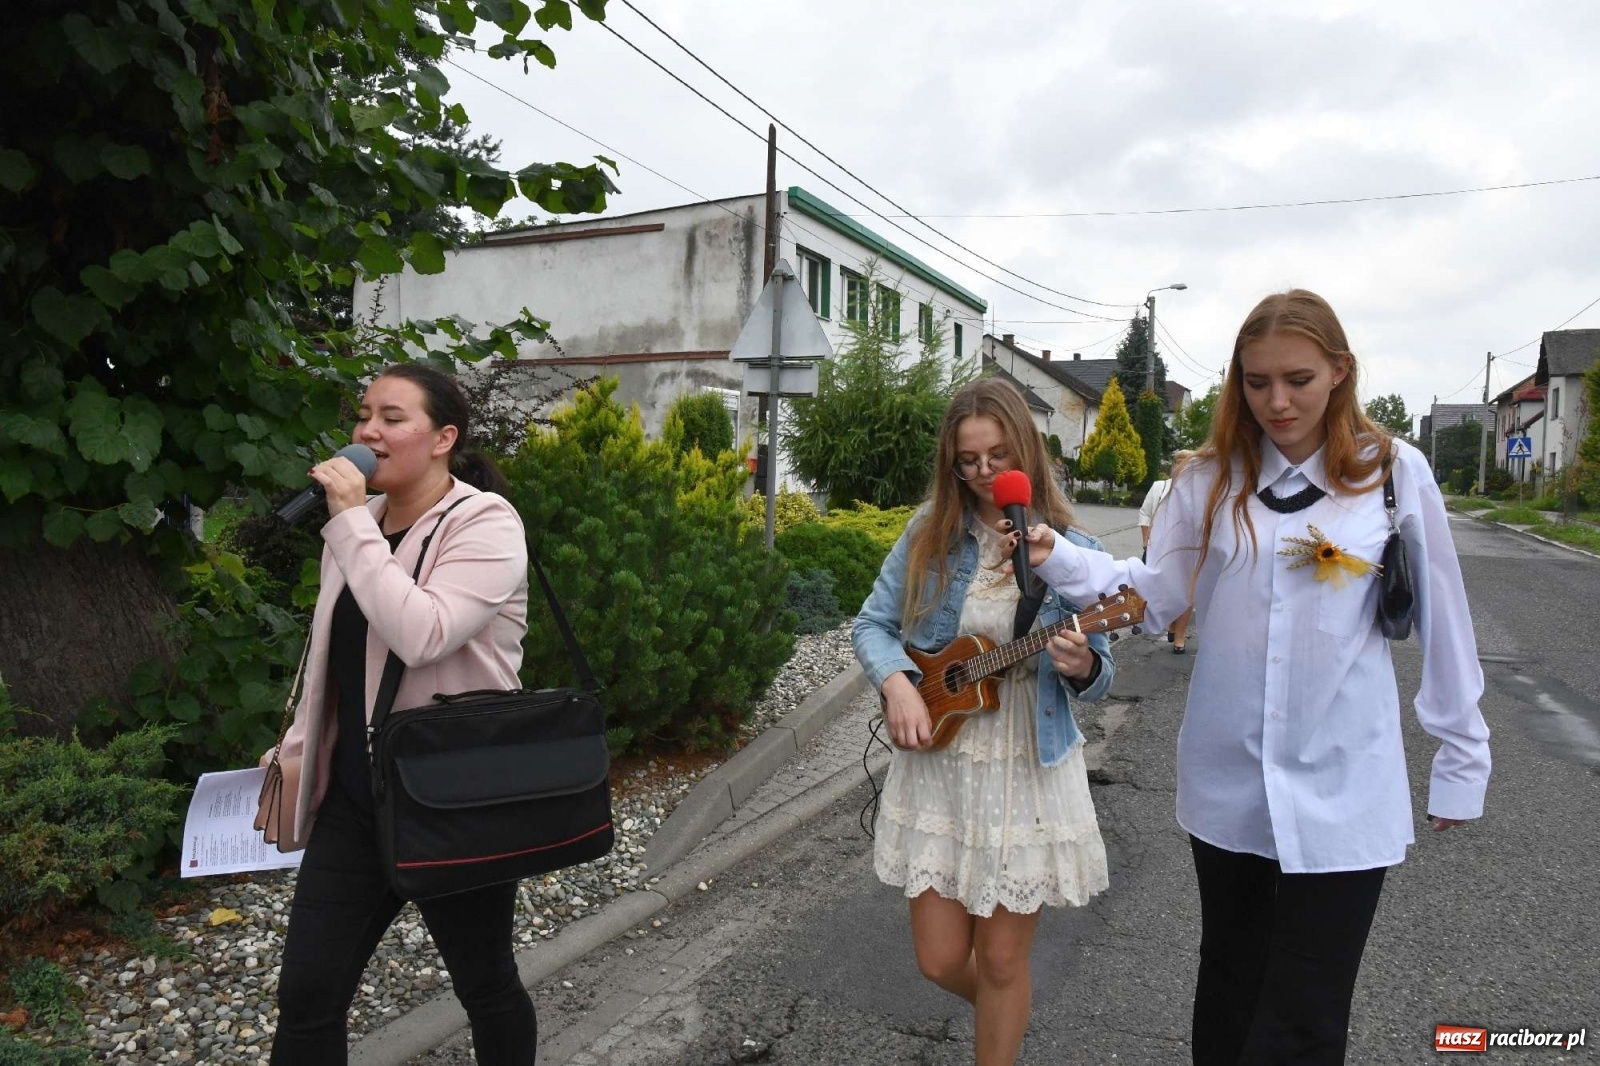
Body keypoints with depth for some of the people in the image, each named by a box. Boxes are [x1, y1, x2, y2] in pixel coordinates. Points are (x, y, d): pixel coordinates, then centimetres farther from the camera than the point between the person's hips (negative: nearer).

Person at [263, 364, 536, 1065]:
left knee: (485, 984, 13)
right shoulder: (361, 524, 8)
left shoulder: (485, 524, -14)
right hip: (356, 797, 6)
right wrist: (298, 744, 18)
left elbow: (420, 635, -30)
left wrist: (352, 524, -24)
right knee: (306, 994, 6)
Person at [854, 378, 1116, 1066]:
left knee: (1002, 962, 9)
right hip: (937, 765, 2)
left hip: (1030, 772, -1)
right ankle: (1002, 1008, 45)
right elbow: (872, 624, 2)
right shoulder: (930, 533, -2)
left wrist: (1082, 667, -24)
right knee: (940, 959, 10)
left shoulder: (1074, 553, -6)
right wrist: (896, 682, -17)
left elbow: (1098, 678, -1)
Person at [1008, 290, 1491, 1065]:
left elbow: (1441, 622, 1)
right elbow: (1158, 594, -1)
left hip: (1341, 788, -2)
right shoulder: (1210, 478, 1)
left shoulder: (1395, 473, -5)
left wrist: (1463, 754, 5)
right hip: (1226, 779, 3)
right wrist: (1058, 560, -16)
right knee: (1230, 987, 20)